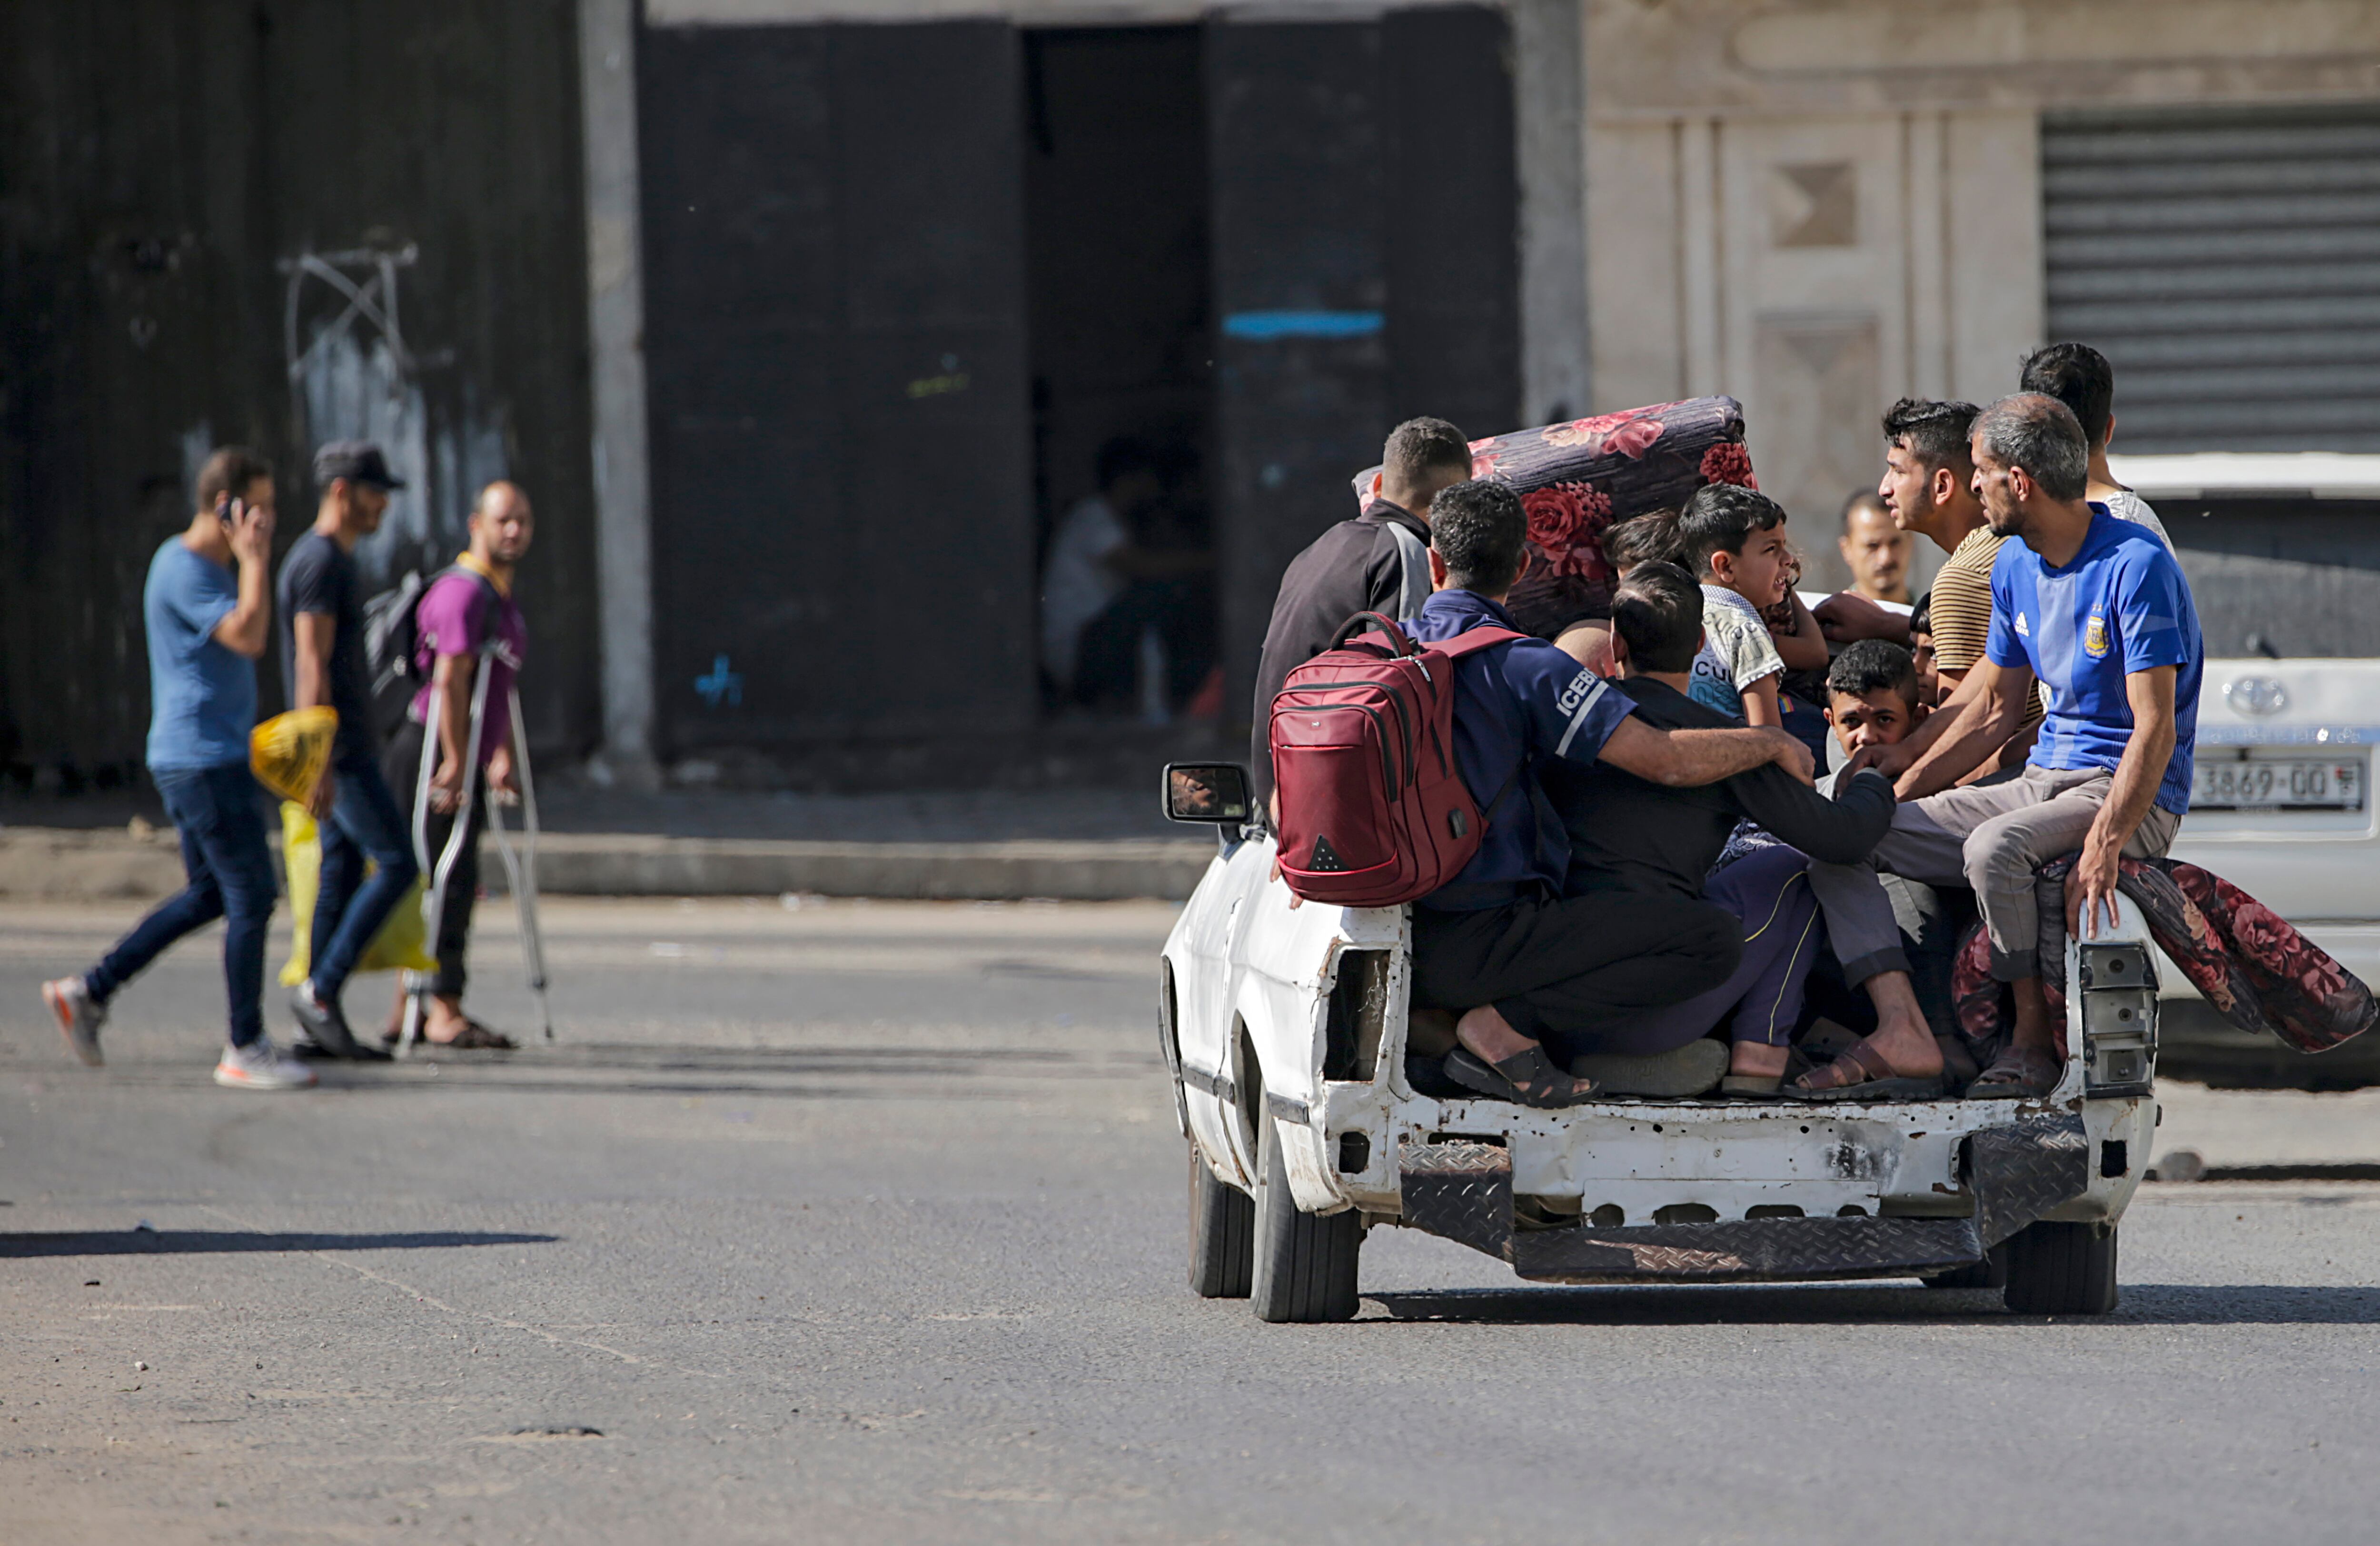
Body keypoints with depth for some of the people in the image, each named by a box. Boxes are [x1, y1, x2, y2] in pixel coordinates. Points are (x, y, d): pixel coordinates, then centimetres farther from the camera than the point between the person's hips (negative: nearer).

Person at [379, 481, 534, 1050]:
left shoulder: (502, 599, 19)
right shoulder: (462, 593, -14)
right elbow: (449, 682, -22)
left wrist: (504, 756, 26)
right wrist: (456, 763, -25)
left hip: (459, 766, 10)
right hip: (431, 756, -10)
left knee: (448, 884, 11)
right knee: (447, 881, -12)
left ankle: (408, 1011, 15)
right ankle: (444, 1013, -14)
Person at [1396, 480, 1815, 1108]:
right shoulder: (1521, 666, -14)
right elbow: (1664, 759, -16)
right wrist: (1773, 744, 0)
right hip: (1477, 940, -8)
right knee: (1712, 937, -11)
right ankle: (1507, 1024, -16)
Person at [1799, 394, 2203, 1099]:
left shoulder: (2135, 566, -16)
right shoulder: (2016, 566, 11)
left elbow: (2155, 730, -22)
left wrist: (2103, 846, -33)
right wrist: (1901, 781, 11)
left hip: (2132, 800, -9)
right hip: (2042, 781, 9)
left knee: (1995, 847, -39)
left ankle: (2036, 1040, -21)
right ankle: (1901, 1029, -20)